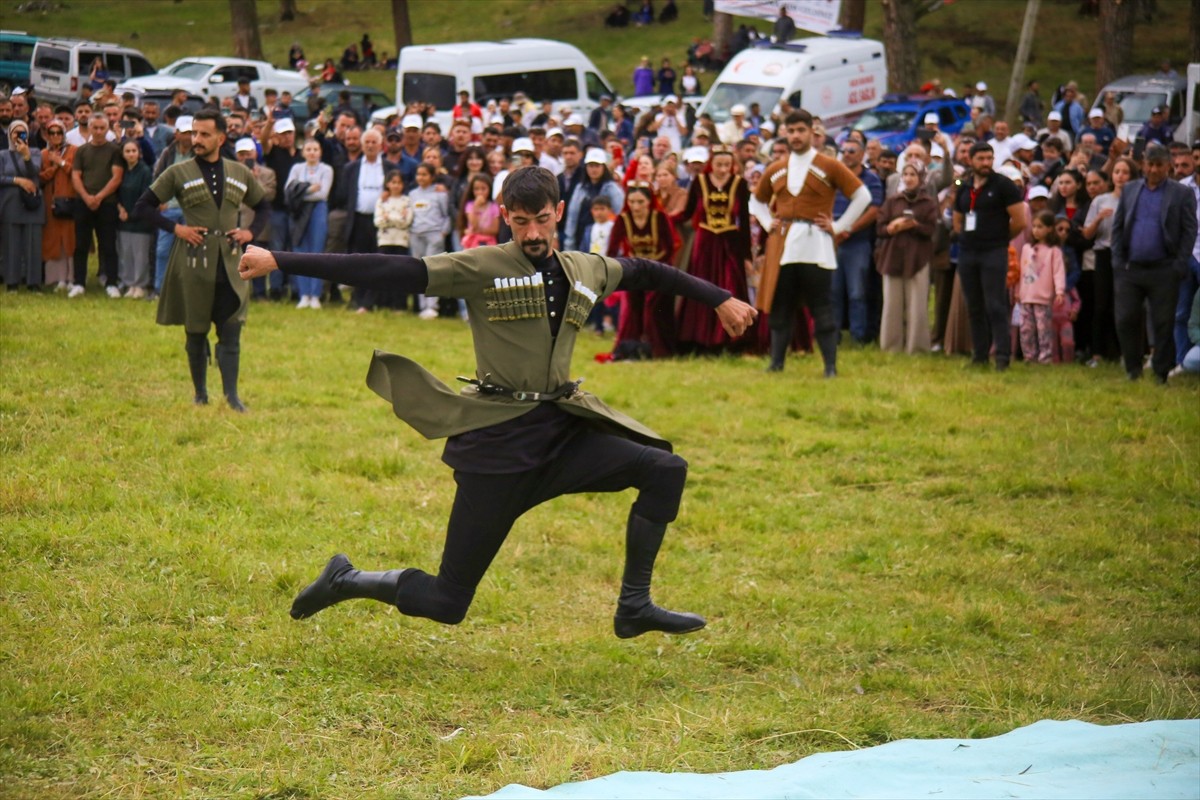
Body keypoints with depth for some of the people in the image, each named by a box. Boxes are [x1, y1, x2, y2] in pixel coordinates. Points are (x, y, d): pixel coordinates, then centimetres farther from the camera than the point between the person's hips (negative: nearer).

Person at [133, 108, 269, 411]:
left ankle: (231, 394, -4)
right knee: (196, 332, 7)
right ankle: (200, 393, 17)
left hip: (230, 264, 2)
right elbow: (142, 207, 0)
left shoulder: (240, 174, 8)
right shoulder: (178, 174, 0)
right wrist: (175, 227, -10)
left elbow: (263, 205, 22)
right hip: (193, 263, -2)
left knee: (231, 330, -5)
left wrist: (251, 232, 4)